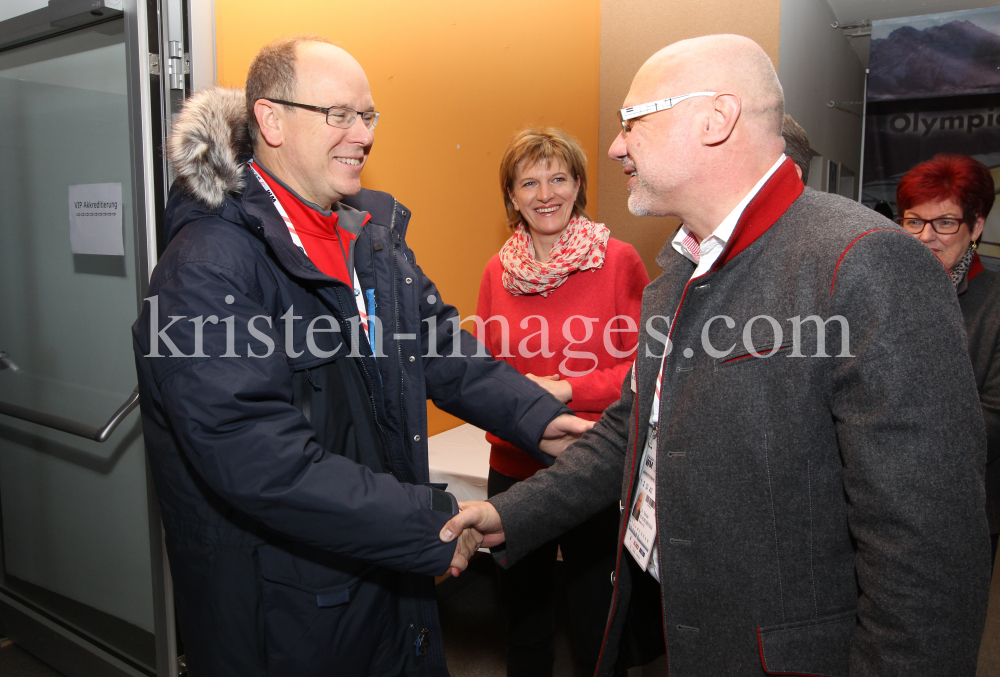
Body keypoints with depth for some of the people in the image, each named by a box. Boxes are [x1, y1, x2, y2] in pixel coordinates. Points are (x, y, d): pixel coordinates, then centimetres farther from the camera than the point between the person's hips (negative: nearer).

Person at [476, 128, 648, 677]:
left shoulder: (619, 262, -7)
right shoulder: (498, 272, 4)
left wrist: (564, 390, -16)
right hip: (514, 469, 4)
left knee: (596, 630, 12)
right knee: (524, 625, 20)